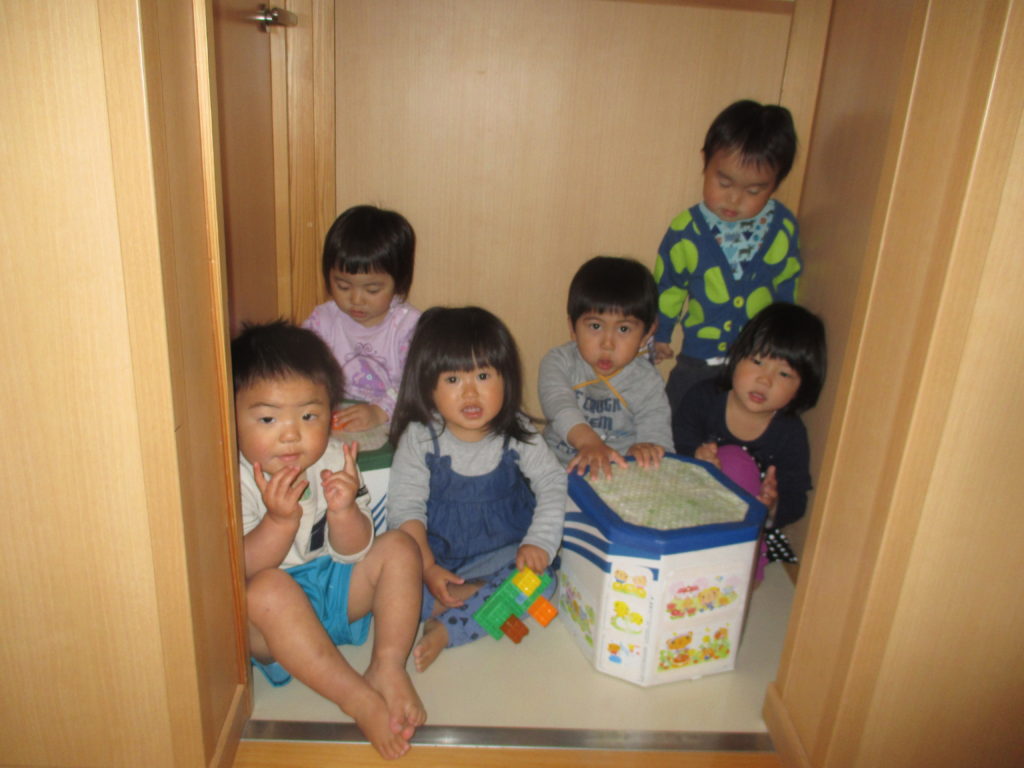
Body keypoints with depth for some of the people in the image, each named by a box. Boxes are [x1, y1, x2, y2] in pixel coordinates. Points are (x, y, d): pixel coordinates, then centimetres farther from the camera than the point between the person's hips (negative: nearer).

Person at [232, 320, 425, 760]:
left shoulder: (333, 460, -5)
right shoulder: (234, 480, -18)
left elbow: (352, 552, -5)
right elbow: (240, 570, -21)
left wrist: (343, 511, -27)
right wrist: (281, 519, -37)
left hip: (332, 586, 5)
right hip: (272, 611, -4)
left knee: (399, 548, -10)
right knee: (267, 589, -36)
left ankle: (387, 669, -14)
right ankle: (360, 701, -29)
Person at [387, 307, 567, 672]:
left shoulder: (516, 433, -7)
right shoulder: (420, 437, -10)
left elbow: (553, 484, -6)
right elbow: (405, 507, -10)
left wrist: (539, 542, -21)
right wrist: (427, 568, -21)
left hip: (500, 554, 1)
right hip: (436, 555, -1)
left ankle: (446, 630, -24)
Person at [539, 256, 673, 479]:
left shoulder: (647, 383, -1)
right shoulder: (559, 362, -3)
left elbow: (656, 432, -7)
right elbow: (558, 404, -21)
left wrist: (645, 448, -33)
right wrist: (588, 441, -39)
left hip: (623, 476, 2)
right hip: (560, 467, -2)